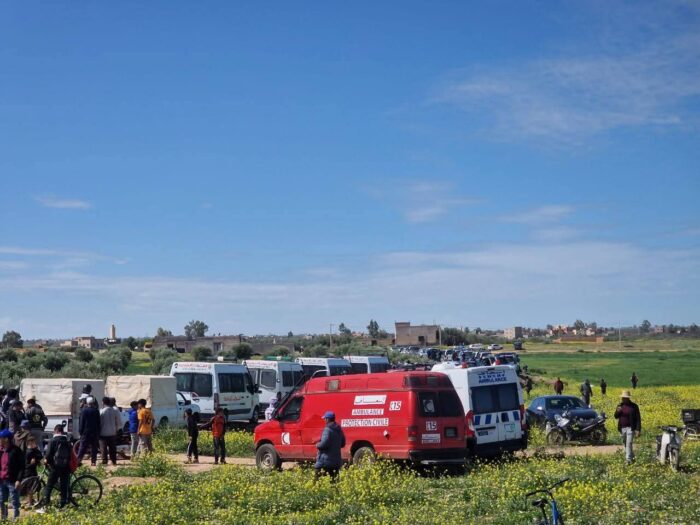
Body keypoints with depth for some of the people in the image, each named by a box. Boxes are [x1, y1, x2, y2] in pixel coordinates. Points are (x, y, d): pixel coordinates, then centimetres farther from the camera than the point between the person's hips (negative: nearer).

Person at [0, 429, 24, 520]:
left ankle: (16, 519, 6)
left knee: (15, 502, 0)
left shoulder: (16, 450, -10)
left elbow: (22, 466, -10)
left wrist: (19, 480, -16)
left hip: (12, 481, -7)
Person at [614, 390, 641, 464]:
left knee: (629, 443, -12)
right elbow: (616, 416, 6)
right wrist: (618, 411, -17)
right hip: (622, 428, 5)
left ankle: (628, 459, -9)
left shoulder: (634, 406, -4)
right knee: (625, 444, 13)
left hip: (630, 428, -5)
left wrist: (638, 430, -12)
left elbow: (638, 418, -5)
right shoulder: (620, 405, 8)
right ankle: (632, 457, 29)